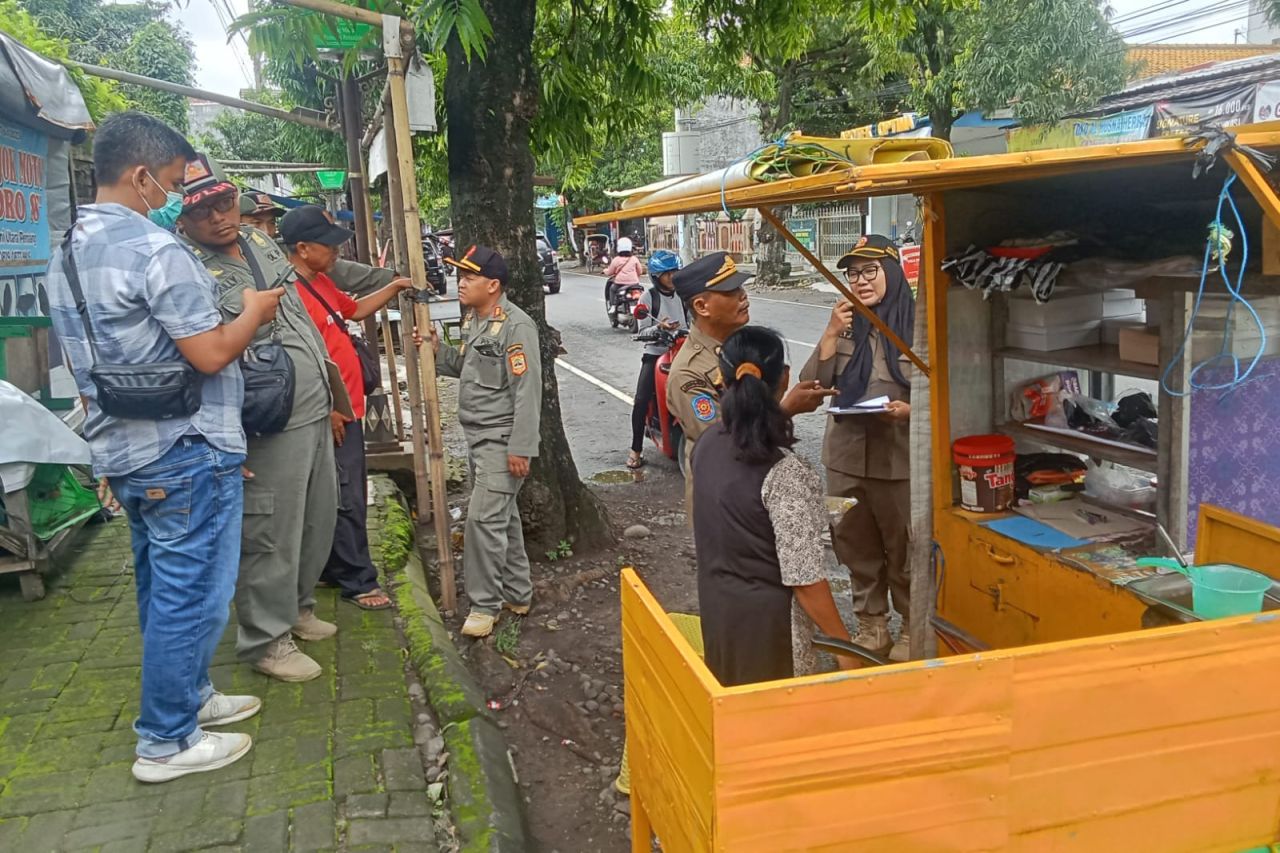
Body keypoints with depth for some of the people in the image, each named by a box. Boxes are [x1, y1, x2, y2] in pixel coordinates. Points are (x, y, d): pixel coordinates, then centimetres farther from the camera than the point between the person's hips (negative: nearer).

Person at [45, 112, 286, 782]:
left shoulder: (67, 254, 12)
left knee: (162, 590, 20)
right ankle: (166, 742, 11)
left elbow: (81, 364, 19)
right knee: (191, 597, 1)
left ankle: (188, 696, 36)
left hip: (121, 451, 10)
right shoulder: (155, 249, -19)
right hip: (185, 454, -10)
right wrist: (254, 312, -3)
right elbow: (211, 354, -21)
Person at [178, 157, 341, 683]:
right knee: (270, 537, 0)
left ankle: (297, 607, 39)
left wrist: (329, 394, 23)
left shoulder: (261, 242, 11)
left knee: (316, 522, 20)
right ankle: (266, 639, 18)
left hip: (314, 413, 9)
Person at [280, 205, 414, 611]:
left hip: (347, 408, 10)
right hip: (332, 414, -10)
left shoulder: (321, 282, 11)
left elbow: (354, 309, 29)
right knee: (346, 501, -1)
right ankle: (358, 582, 9)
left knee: (347, 496, 18)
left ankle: (333, 570, 30)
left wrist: (392, 289, 19)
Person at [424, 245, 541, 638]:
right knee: (501, 516, 16)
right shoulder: (472, 320, 10)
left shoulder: (515, 326, -19)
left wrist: (521, 448, -24)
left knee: (484, 518, -10)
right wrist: (438, 350, 3)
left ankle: (485, 604, 2)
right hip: (478, 436, 10)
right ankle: (517, 592, 28)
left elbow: (527, 391, -22)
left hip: (502, 440, -9)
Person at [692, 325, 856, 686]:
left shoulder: (707, 443, -6)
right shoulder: (784, 473, -27)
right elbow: (803, 578, -24)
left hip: (715, 603, 7)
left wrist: (787, 407, 25)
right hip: (765, 616, -7)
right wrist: (843, 642, -11)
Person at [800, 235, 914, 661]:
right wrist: (832, 333, -12)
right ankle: (872, 626, 34)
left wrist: (907, 410, -23)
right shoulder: (846, 325, 5)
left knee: (904, 552, 9)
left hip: (899, 461, -4)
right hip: (846, 458, 4)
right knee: (857, 547, 16)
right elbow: (812, 385, -3)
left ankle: (912, 630, 30)